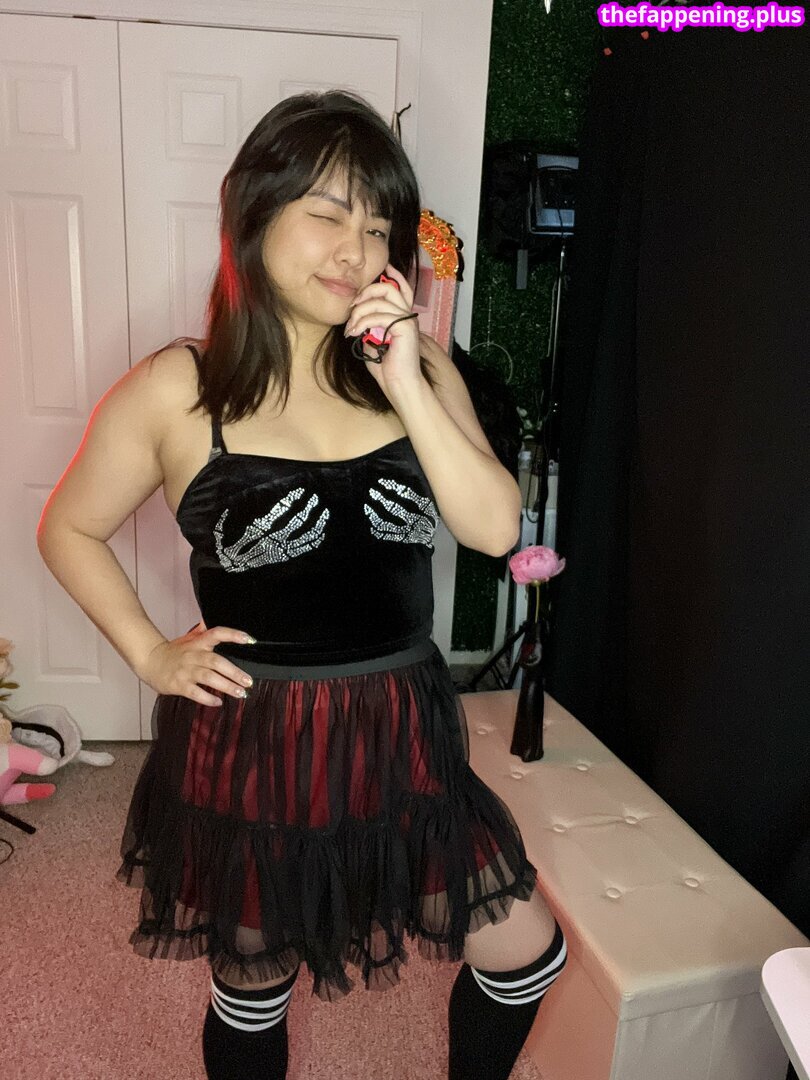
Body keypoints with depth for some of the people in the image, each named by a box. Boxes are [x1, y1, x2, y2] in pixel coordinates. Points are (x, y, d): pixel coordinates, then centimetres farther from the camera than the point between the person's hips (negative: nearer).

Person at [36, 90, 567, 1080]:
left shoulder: (417, 367, -1)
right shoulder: (175, 389, -10)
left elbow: (496, 529, -11)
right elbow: (68, 528, 3)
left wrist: (407, 389, -19)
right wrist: (149, 655, -5)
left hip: (402, 731, 4)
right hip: (250, 747, -3)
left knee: (526, 953, 16)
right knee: (254, 991, 22)